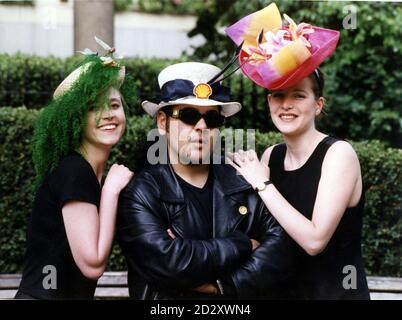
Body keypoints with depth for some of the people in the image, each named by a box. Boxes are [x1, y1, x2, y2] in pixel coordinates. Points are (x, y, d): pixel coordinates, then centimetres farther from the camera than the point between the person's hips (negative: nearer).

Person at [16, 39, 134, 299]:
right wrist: (111, 191, -16)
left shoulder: (94, 174, 8)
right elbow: (93, 264, -20)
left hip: (73, 294, 9)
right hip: (43, 293, -9)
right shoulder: (73, 171, -17)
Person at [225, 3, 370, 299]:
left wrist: (262, 184, -20)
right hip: (283, 289, 5)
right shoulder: (271, 156, 0)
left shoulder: (338, 154, -16)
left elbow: (315, 240, -25)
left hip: (336, 291, -5)